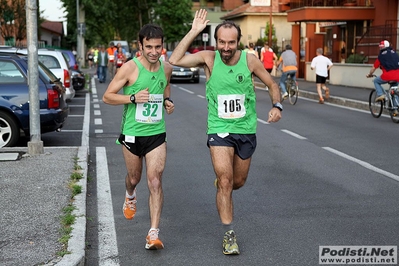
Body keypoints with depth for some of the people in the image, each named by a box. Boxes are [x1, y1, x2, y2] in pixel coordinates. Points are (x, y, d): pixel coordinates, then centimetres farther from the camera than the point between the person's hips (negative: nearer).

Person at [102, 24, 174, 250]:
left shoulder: (167, 68, 0)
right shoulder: (130, 68, -13)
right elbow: (107, 96, -9)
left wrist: (168, 100, 2)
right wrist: (133, 98, -24)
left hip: (157, 133, 2)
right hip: (132, 133, -1)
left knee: (155, 181, -11)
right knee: (134, 178, 18)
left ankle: (154, 232, -9)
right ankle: (131, 196, 56)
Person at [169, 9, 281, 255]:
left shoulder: (249, 60, -8)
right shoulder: (209, 58, -10)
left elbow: (272, 84, 2)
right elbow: (175, 60, -20)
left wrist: (277, 105, -16)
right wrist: (194, 32, -20)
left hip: (246, 130, 2)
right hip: (219, 130, -2)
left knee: (238, 182, 17)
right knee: (225, 181, -13)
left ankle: (221, 182, 54)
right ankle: (229, 235, 0)